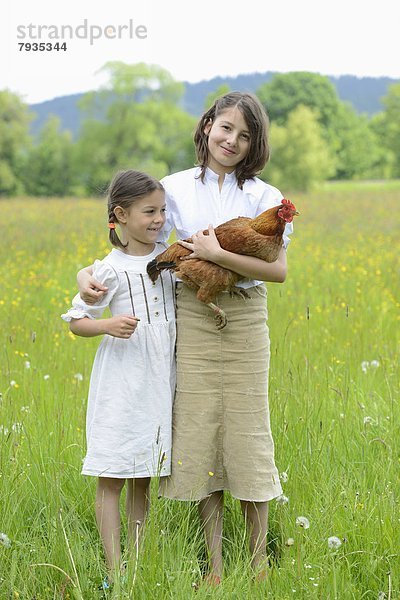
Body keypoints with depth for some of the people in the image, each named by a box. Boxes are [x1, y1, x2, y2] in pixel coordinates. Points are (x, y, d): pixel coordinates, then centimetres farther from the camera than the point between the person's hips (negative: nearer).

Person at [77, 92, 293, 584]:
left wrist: (218, 254, -18)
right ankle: (214, 562, 15)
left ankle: (258, 561, 16)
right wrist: (88, 272, -8)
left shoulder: (264, 197, 1)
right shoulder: (175, 189, 5)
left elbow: (279, 270, -8)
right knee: (199, 431, 3)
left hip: (245, 319, -1)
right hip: (192, 317, 1)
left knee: (247, 432, 2)